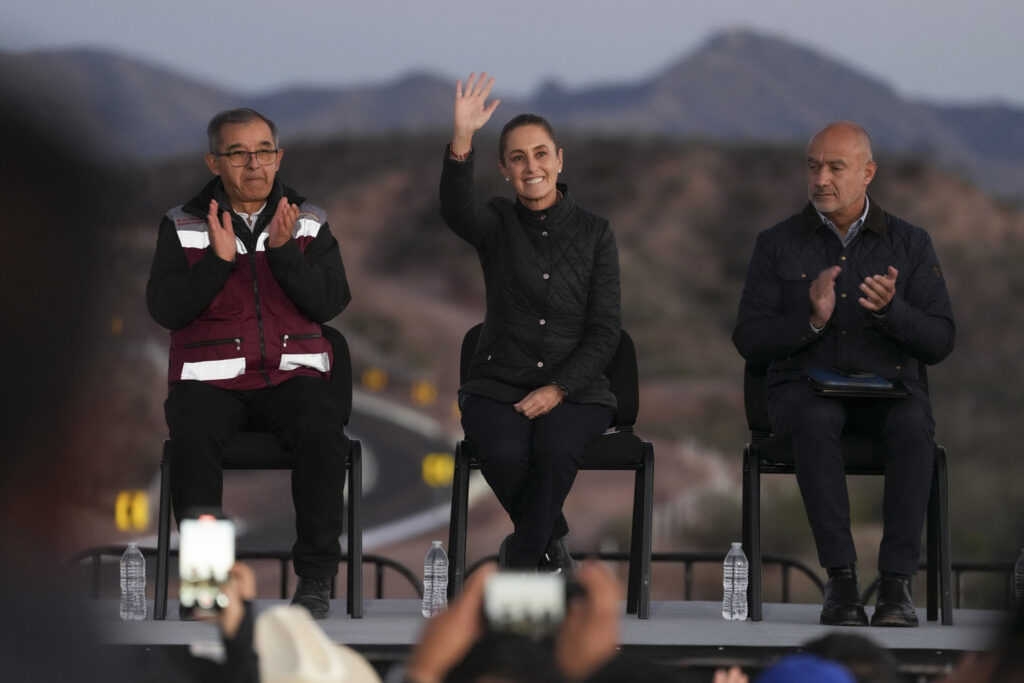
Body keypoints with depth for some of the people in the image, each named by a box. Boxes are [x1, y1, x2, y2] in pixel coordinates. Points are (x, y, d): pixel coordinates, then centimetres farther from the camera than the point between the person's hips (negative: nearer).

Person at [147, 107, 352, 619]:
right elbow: (164, 308, -3)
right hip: (209, 378, -1)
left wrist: (284, 251, -14)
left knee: (323, 437, -30)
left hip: (292, 374, 1)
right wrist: (217, 260, -16)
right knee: (194, 441, -33)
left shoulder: (309, 223, 12)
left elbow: (330, 302, 0)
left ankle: (316, 576, -20)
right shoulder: (182, 226, 9)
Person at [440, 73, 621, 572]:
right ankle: (551, 541, -2)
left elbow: (604, 331, 1)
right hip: (499, 385, 0)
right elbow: (456, 210, -21)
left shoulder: (594, 233, 6)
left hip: (575, 388, 0)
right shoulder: (497, 224, 5)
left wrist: (557, 390, -12)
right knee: (505, 454, -30)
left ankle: (520, 560, -15)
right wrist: (462, 139, -37)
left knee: (556, 447, -33)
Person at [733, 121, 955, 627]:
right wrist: (812, 320, -18)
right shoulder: (777, 244, 7)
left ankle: (897, 581, -37)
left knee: (913, 423, -35)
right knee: (816, 421, -37)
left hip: (886, 386, 1)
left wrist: (890, 309, -20)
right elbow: (748, 340, 0)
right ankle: (840, 578, -36)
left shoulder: (910, 244, 8)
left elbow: (939, 343, 0)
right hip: (803, 387, -1)